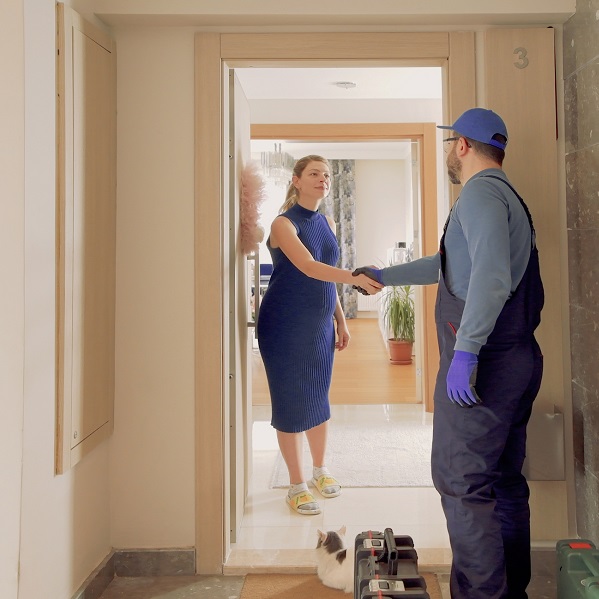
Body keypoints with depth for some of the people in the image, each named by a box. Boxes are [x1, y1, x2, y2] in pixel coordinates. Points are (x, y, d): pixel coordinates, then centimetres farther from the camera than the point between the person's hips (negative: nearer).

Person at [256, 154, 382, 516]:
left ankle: (321, 470, 33)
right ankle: (297, 485, 14)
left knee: (319, 397, 15)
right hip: (285, 327, -6)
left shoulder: (327, 223, 9)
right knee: (291, 402, 0)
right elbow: (308, 267, -29)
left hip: (319, 326, 6)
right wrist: (354, 278, -41)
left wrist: (341, 321, 14)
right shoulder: (284, 224, -13)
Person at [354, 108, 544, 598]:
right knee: (505, 481, 15)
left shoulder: (481, 193, -10)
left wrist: (465, 350, -30)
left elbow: (491, 274, -27)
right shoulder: (509, 197, 22)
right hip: (517, 360, 10)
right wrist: (384, 276, 37)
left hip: (482, 361, -10)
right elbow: (448, 265, 31)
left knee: (460, 481, -5)